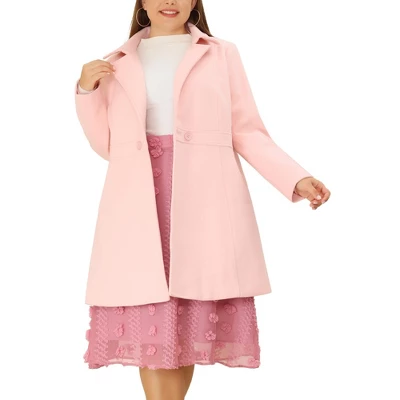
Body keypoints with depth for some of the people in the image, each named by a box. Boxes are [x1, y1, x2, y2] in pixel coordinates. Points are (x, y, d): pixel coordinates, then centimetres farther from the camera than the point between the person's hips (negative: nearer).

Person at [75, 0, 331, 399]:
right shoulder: (120, 62, 14)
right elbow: (107, 145, 14)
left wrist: (296, 178, -5)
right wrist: (86, 91, 0)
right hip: (142, 196, 1)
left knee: (195, 306, -2)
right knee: (148, 308, -5)